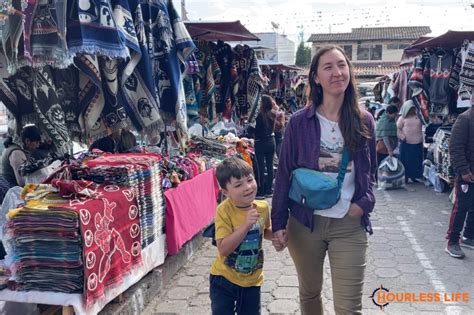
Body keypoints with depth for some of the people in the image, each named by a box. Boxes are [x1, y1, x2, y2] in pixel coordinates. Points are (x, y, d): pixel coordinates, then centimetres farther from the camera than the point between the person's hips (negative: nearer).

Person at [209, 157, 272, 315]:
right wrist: (245, 225, -35)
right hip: (224, 279, -4)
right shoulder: (224, 211, -23)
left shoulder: (262, 207, -7)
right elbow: (223, 249, -29)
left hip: (252, 279, 4)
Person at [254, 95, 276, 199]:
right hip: (271, 142, 6)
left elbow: (257, 130, -12)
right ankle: (268, 190, 16)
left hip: (261, 143, -6)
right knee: (270, 166, 9)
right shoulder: (273, 115, 4)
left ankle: (261, 192, 2)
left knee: (261, 167, -2)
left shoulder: (261, 115, -15)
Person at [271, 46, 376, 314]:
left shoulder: (364, 121, 0)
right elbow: (284, 174, -2)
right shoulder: (300, 121, -5)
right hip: (304, 222, 0)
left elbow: (370, 170, 10)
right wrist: (278, 223, -5)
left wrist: (364, 202, -8)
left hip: (350, 225, 1)